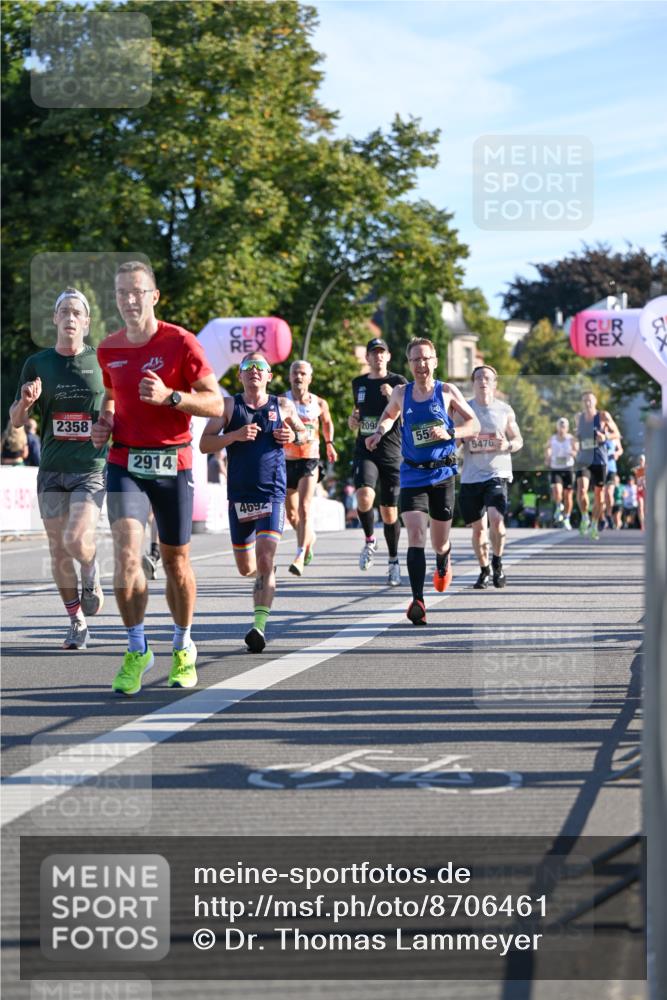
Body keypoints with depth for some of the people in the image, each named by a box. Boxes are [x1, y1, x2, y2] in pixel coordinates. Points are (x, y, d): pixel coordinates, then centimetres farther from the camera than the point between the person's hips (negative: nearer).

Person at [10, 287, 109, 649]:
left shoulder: (101, 361, 3)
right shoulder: (37, 364, 5)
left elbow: (111, 412, 16)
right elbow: (16, 420, 7)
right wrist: (25, 402, -13)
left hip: (92, 468, -2)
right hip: (52, 470, 2)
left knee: (77, 540, -20)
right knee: (58, 551, 3)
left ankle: (91, 577, 15)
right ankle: (77, 623, 18)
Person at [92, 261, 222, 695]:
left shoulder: (180, 342, -7)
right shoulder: (108, 349, 7)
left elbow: (216, 403, -9)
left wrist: (170, 396, -23)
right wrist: (103, 426, 5)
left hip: (173, 464, -2)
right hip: (125, 463, 2)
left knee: (176, 561, 9)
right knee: (126, 553, -16)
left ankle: (184, 648, 29)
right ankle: (137, 650, -3)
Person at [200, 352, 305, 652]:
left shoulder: (283, 406, 8)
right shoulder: (229, 406, 5)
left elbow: (306, 433, 23)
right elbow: (204, 444, -2)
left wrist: (293, 436, 1)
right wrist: (235, 435, -17)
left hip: (272, 493, -1)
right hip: (239, 495, 1)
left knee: (265, 560, -17)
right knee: (246, 568, 10)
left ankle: (260, 625, -21)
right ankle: (266, 573, 46)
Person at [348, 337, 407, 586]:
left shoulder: (398, 383, -2)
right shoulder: (358, 383, 11)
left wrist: (393, 396, -31)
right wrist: (352, 420, 6)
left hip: (392, 453, -2)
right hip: (365, 451, 2)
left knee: (389, 510, 5)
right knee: (364, 497, -25)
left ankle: (393, 562, 23)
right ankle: (370, 541, 1)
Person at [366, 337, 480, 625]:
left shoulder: (447, 392, -2)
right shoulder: (401, 393, 4)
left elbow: (474, 425, 0)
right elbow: (389, 415, 24)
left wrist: (449, 433, -18)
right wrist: (379, 432, 3)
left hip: (442, 474, 0)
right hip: (412, 475, 0)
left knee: (439, 542, 11)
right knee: (415, 534, -18)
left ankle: (443, 562, 50)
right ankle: (417, 602, -25)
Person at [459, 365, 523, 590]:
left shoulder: (505, 410, 5)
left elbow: (518, 440, 12)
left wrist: (508, 445, -10)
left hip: (497, 473, -2)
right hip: (471, 476, 2)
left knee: (496, 519, -20)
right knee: (478, 527, 7)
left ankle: (497, 563, 3)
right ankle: (484, 571, 26)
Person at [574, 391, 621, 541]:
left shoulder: (603, 416, -4)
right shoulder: (579, 417, 7)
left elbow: (617, 434, -1)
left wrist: (605, 436, -19)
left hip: (599, 461, -1)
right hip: (583, 461, 1)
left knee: (599, 496, 6)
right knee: (581, 490, -22)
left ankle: (594, 525, 24)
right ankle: (585, 518, -1)